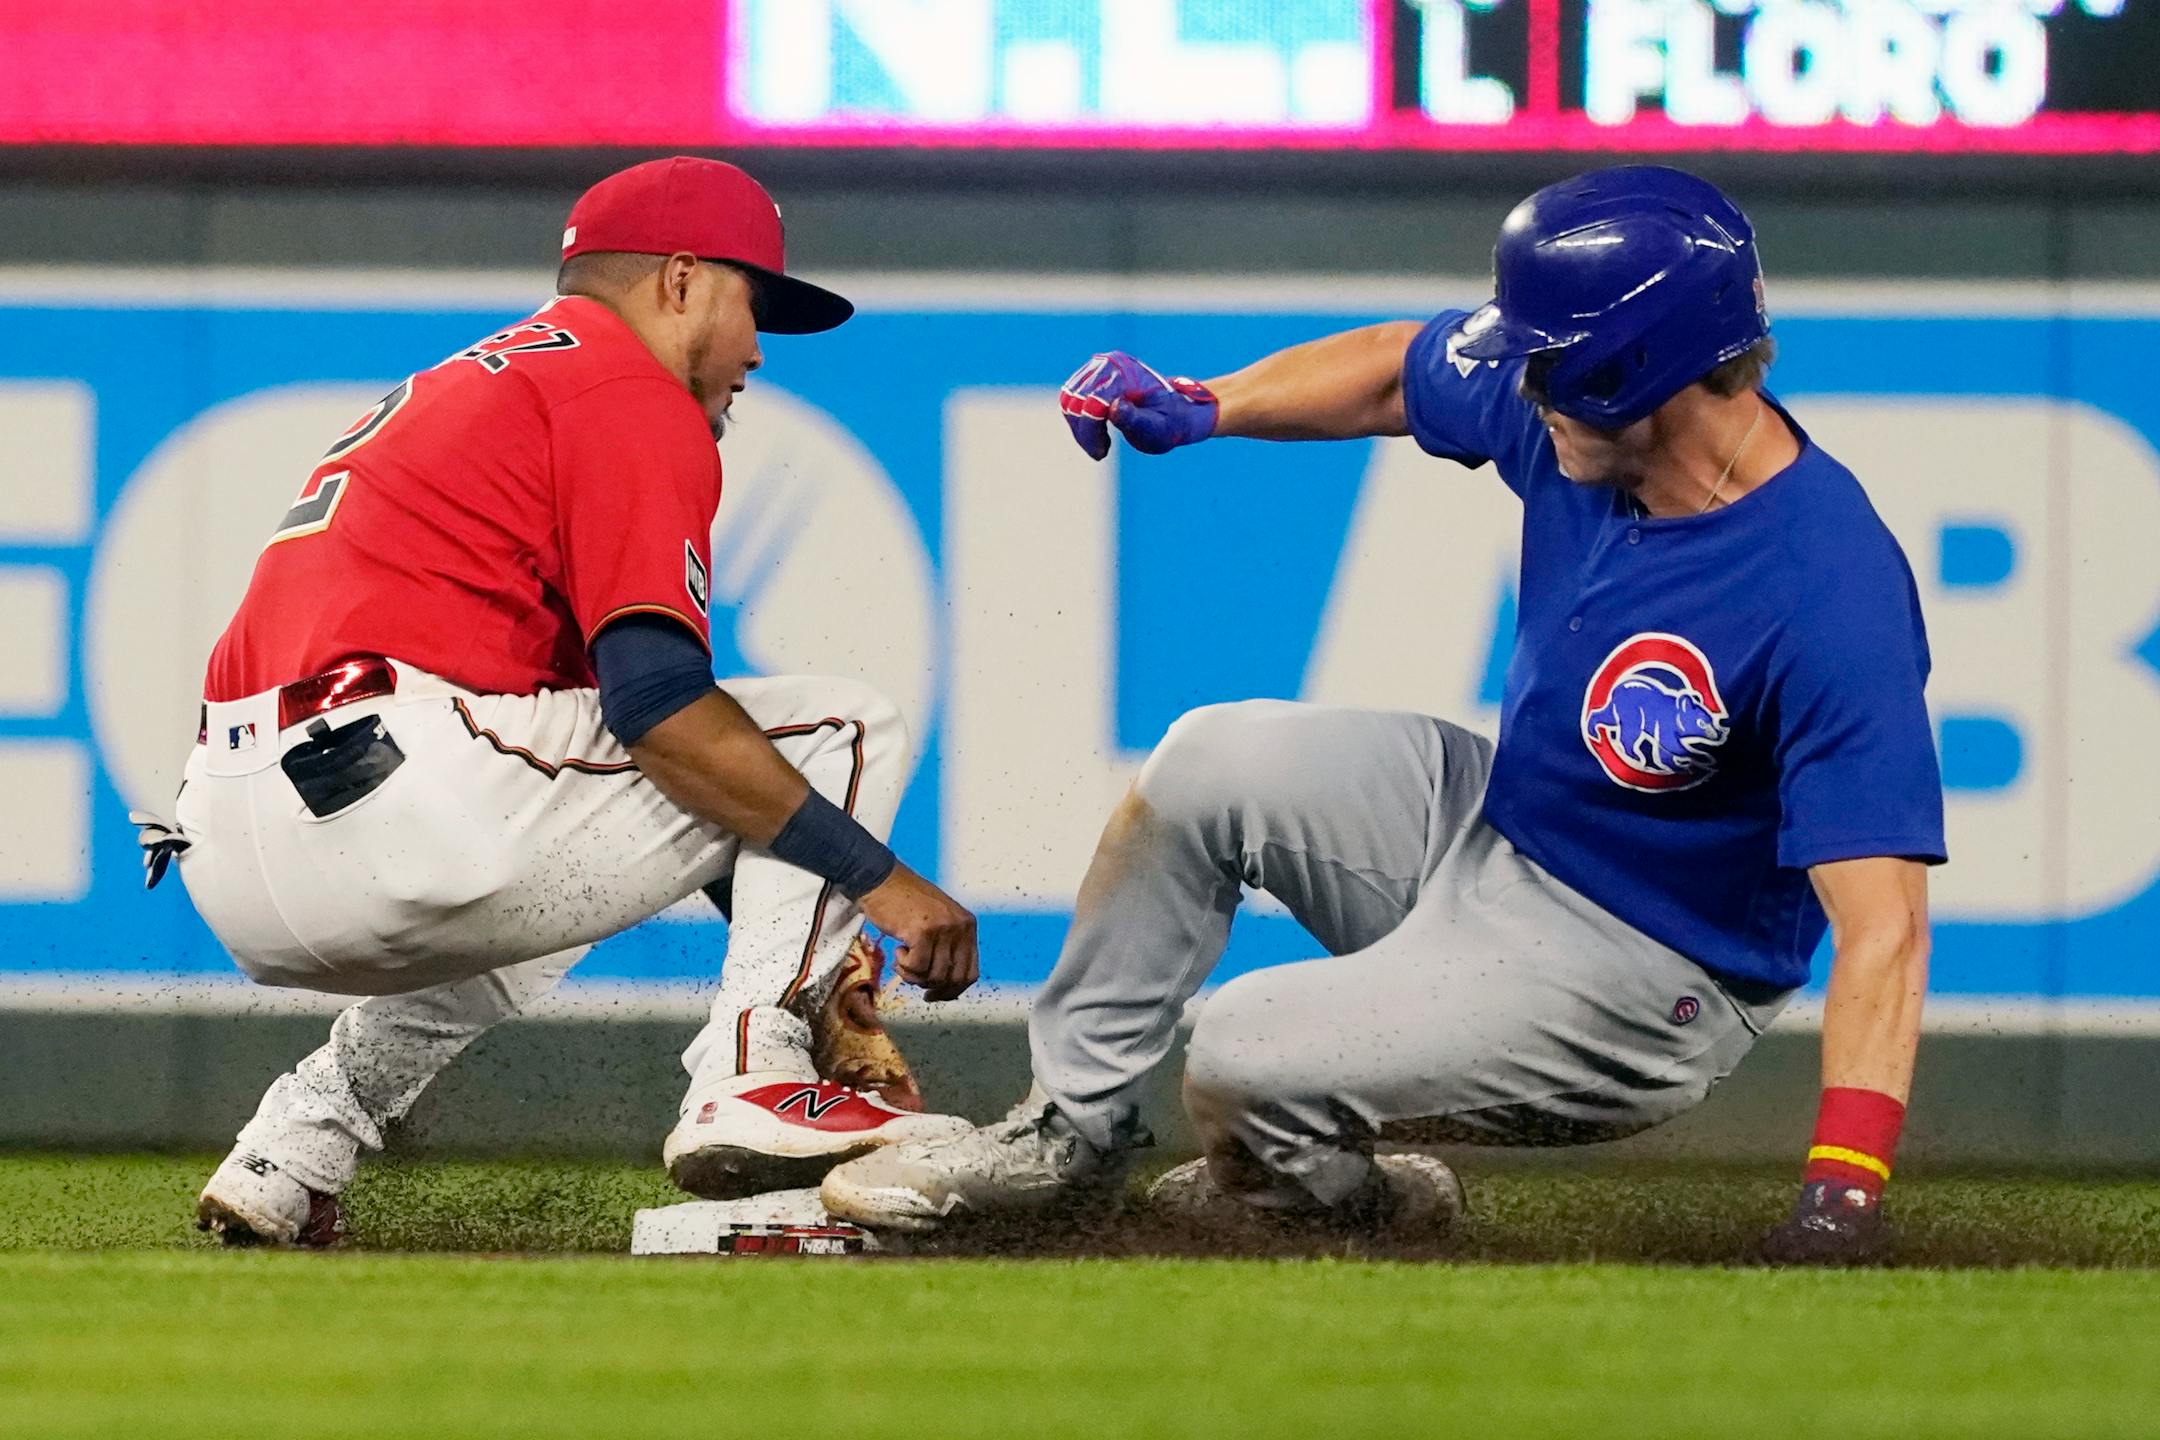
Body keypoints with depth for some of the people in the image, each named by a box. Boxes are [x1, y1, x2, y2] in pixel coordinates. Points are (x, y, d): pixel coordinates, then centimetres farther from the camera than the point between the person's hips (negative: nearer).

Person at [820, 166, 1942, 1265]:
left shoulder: (1834, 599, -34)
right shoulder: (1567, 410, -11)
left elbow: (1882, 924, -38)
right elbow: (1401, 371, 12)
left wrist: (1842, 1188, -48)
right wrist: (1204, 407, -4)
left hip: (1631, 975, -8)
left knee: (1246, 1063, -19)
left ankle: (1356, 1198, 14)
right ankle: (1071, 1127, 16)